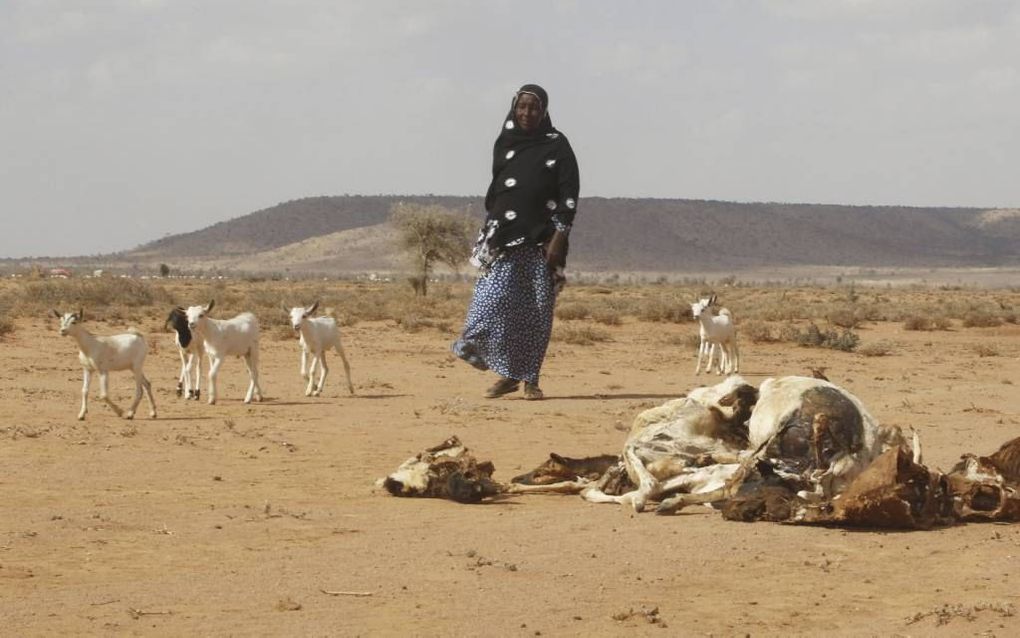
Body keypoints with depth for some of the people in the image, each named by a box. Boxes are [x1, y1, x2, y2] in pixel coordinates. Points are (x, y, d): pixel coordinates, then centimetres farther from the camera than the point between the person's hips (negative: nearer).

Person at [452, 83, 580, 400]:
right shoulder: (504, 144, 11)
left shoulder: (557, 145, 0)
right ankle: (508, 373, 1)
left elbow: (569, 195, -4)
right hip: (504, 238, 2)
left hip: (541, 240, -2)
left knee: (536, 311, 1)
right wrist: (487, 234, 12)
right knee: (494, 302, -10)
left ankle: (530, 378, 10)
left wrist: (558, 239, -12)